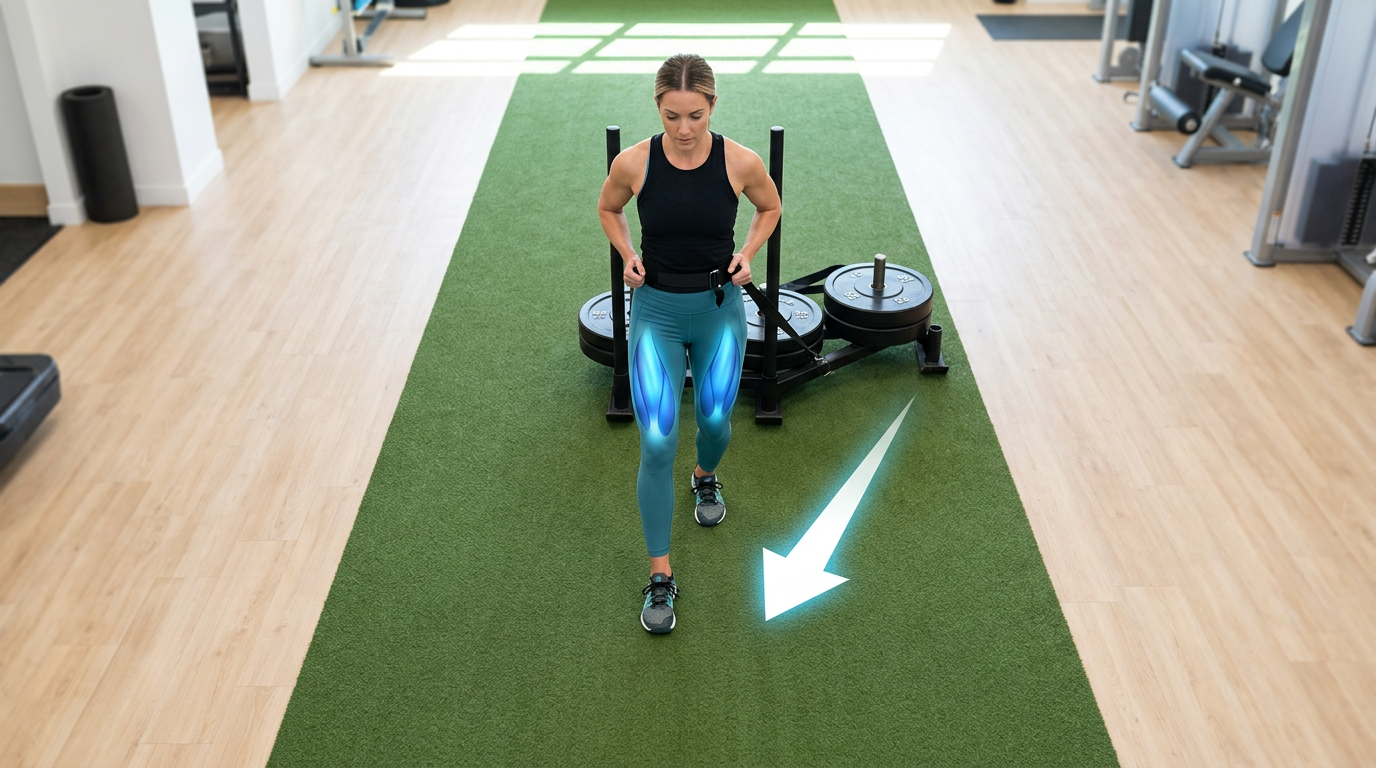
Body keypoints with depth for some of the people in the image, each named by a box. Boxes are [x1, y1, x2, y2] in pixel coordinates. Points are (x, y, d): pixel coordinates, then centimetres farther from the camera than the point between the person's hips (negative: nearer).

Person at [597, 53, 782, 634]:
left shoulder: (740, 162, -13)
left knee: (714, 418, 10)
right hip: (655, 309, -1)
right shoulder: (634, 163, -14)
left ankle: (706, 478, 51)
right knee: (658, 442, -10)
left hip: (719, 308, 1)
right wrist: (628, 254, -8)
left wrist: (747, 253, -8)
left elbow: (770, 208, 8)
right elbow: (608, 209, 8)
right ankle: (660, 577, 2)